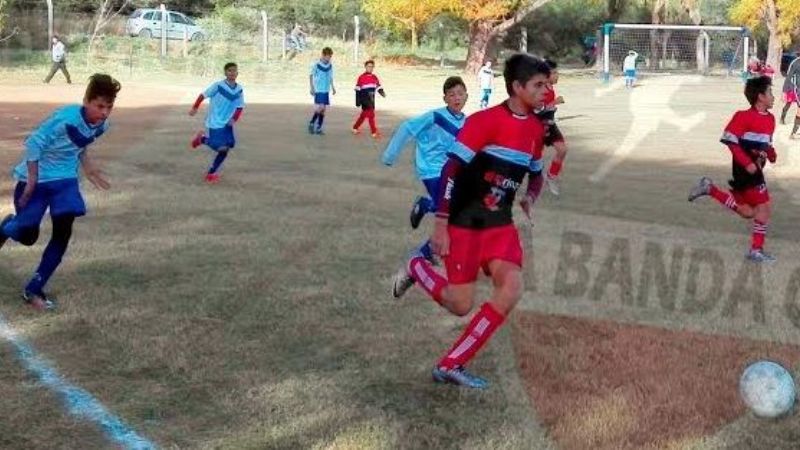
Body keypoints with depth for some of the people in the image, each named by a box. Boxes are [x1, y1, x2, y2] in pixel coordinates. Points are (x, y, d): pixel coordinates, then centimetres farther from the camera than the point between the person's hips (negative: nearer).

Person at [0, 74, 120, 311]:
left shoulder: (102, 125, -8)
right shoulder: (65, 118, -31)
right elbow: (34, 143, -24)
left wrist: (88, 168, 10)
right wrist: (32, 181, -20)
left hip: (65, 179, 5)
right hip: (36, 178, -5)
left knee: (63, 233, -8)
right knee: (27, 236, 5)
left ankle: (33, 290, 4)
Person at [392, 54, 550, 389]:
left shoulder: (536, 129, 5)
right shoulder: (485, 121, -18)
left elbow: (534, 172, 23)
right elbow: (451, 169, -20)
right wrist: (441, 224, -21)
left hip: (500, 222, 6)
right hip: (464, 221, -6)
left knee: (511, 290, -13)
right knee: (461, 304, -3)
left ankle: (451, 365, -2)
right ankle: (416, 267, 28)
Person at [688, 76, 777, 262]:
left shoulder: (770, 118, 12)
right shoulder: (744, 116, -15)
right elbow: (729, 140, -17)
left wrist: (771, 153, 2)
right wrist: (747, 163, -22)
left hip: (755, 169, 9)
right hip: (745, 170, -9)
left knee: (747, 211, 12)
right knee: (764, 207, -8)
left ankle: (710, 189, 17)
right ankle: (756, 250, 2)